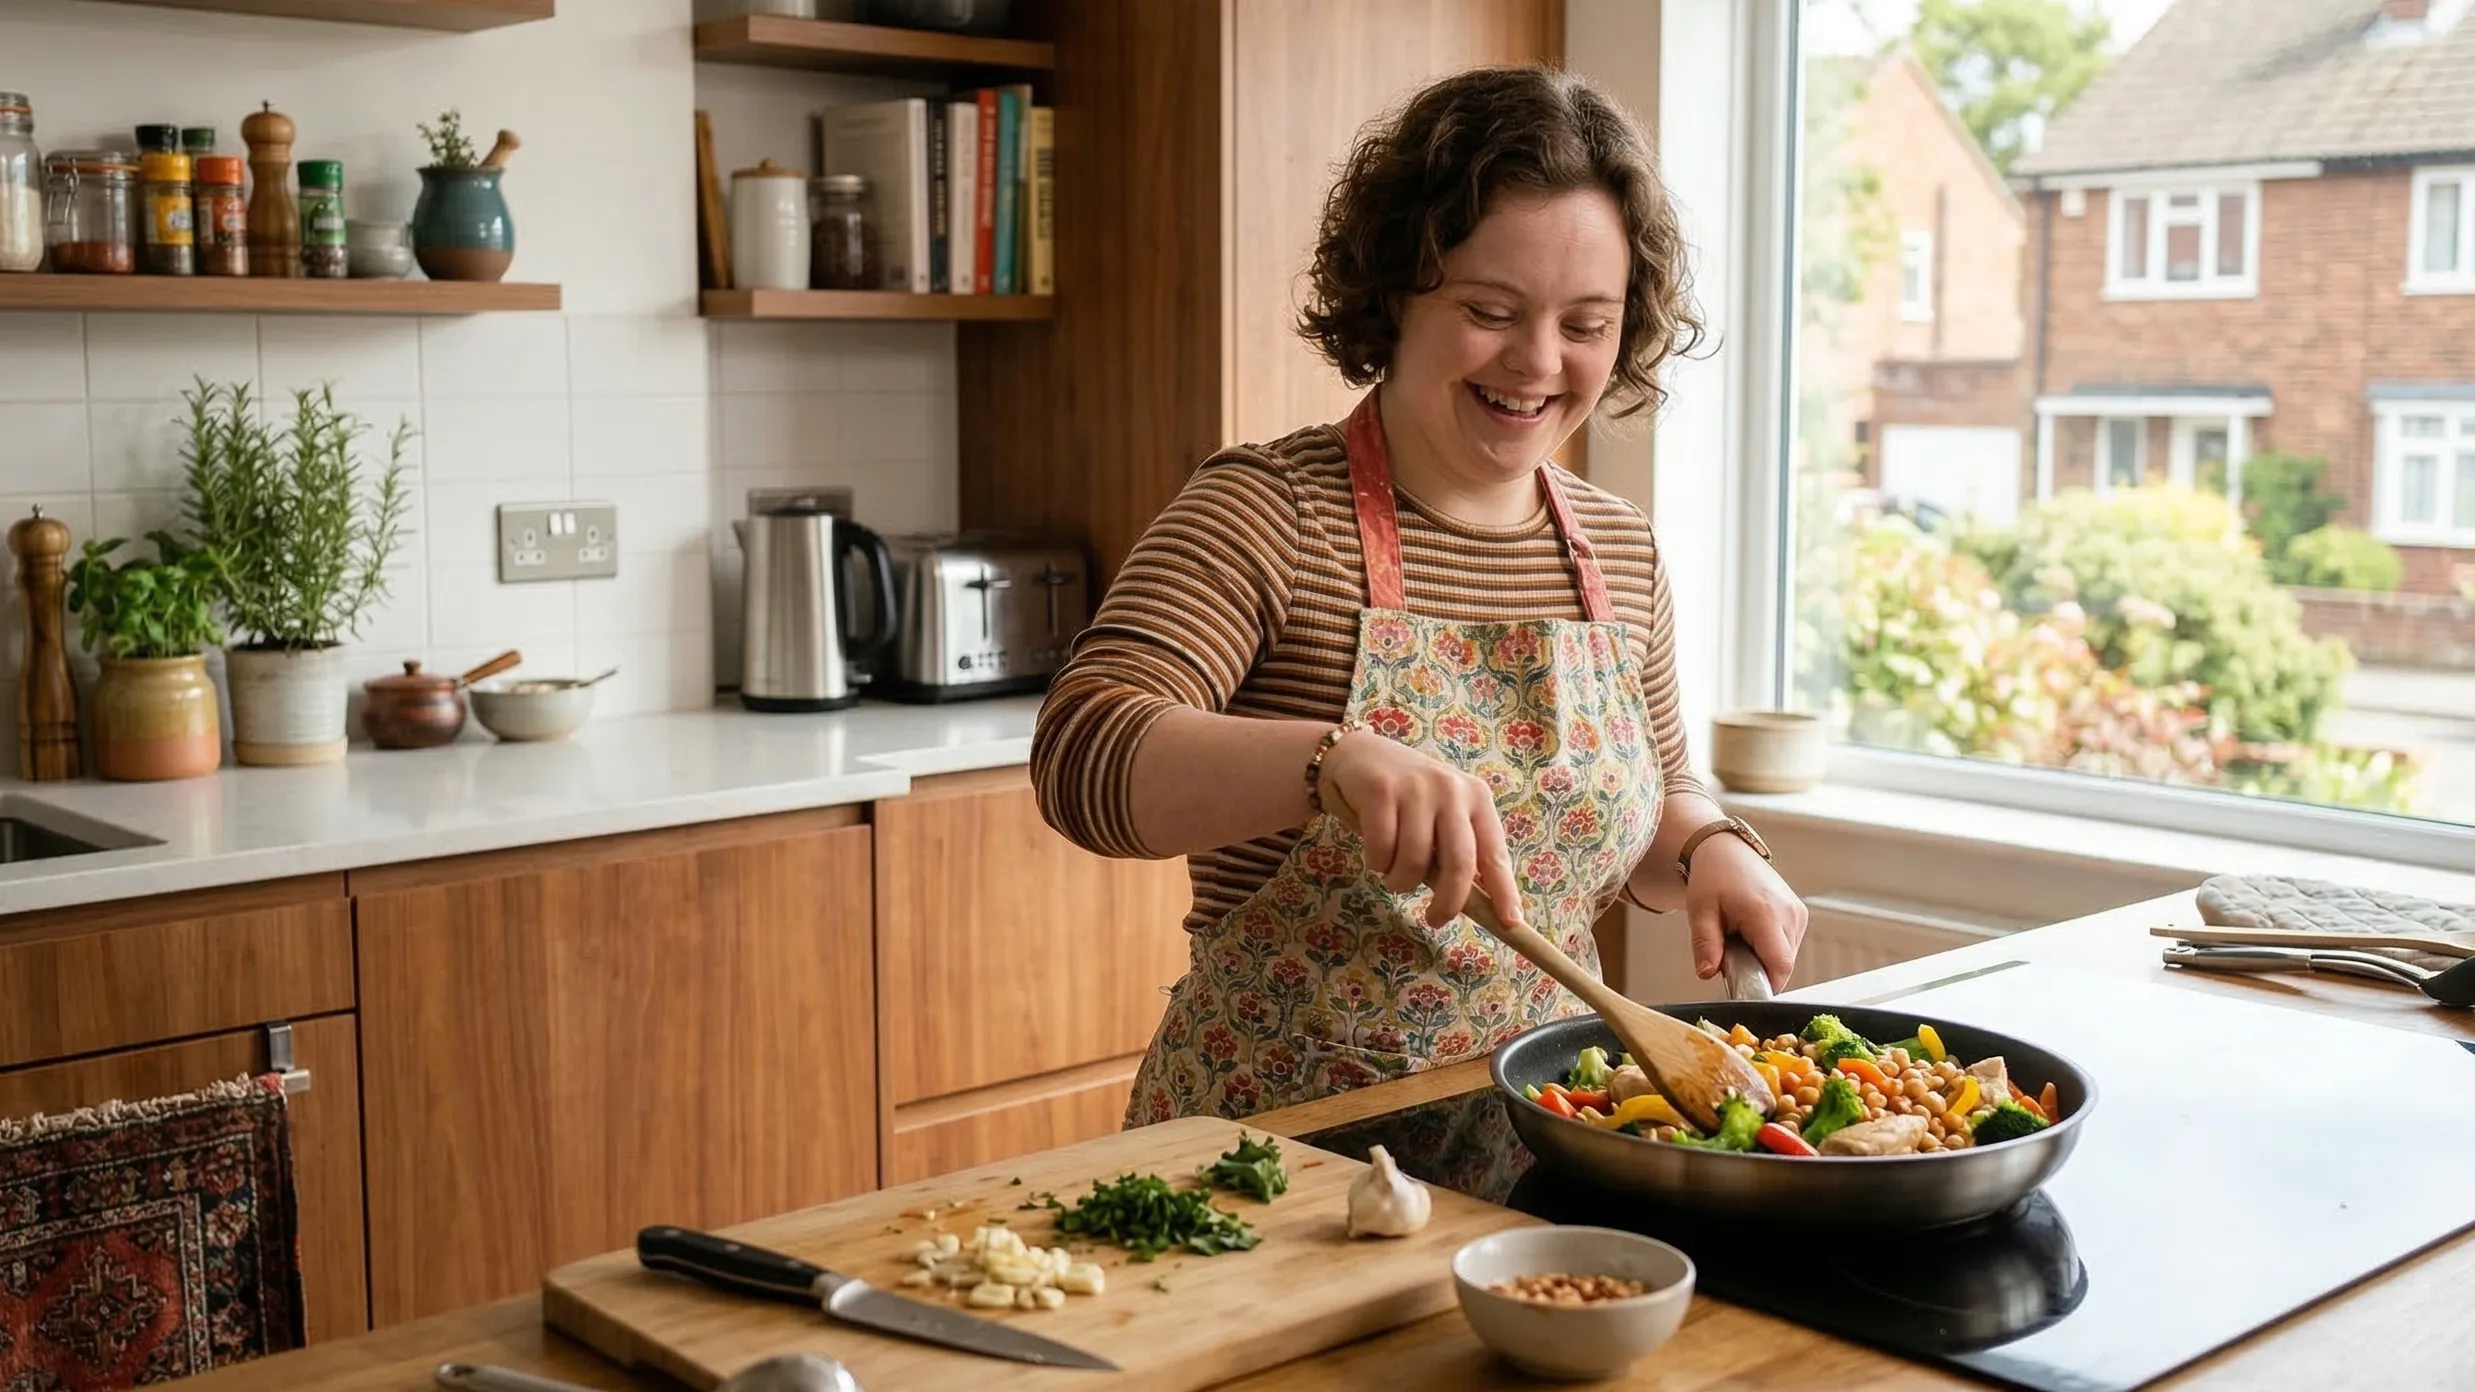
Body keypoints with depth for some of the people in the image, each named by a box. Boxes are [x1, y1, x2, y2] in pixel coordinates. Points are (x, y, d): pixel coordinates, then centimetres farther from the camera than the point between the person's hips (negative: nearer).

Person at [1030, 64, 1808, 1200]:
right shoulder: (1267, 513, -9)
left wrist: (1709, 849, 0)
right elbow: (1081, 755, -22)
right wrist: (1336, 761, -38)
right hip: (1277, 1136, -4)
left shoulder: (1618, 550, 8)